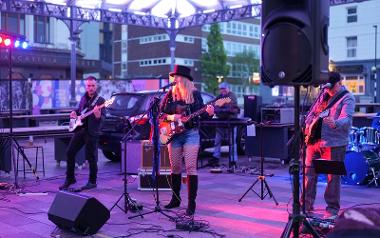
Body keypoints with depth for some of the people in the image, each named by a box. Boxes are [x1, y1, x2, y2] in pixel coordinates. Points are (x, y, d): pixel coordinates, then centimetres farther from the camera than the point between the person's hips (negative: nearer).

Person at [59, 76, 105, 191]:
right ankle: (70, 178, 19)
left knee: (91, 157, -1)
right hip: (79, 129, 6)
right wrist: (74, 113, 6)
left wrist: (98, 115, -35)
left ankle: (92, 182, 13)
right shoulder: (83, 98, 13)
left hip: (91, 132, -6)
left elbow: (102, 118, -13)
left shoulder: (100, 100, -6)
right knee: (70, 152, 5)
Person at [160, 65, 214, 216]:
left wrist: (208, 113, -22)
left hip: (191, 134, -3)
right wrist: (170, 117, -11)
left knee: (191, 167, -8)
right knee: (175, 167, 9)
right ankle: (175, 199, 24)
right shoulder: (170, 94, 7)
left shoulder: (195, 94, 0)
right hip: (174, 134, 3)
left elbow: (201, 114, -1)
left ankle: (191, 203, -3)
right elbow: (160, 113, 7)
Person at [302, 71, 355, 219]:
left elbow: (346, 118, -22)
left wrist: (335, 123, -43)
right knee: (309, 173, 10)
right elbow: (312, 112, 24)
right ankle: (306, 205, 21)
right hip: (314, 140, 7)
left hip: (334, 143, -6)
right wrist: (308, 124, 7)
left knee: (333, 177, 0)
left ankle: (332, 209, 12)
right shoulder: (324, 95, 15)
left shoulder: (347, 98, -7)